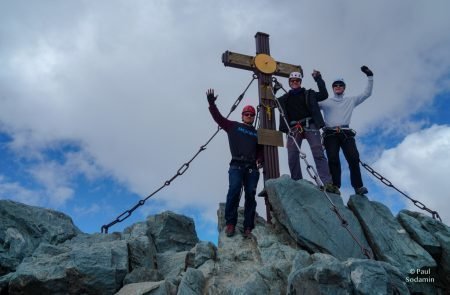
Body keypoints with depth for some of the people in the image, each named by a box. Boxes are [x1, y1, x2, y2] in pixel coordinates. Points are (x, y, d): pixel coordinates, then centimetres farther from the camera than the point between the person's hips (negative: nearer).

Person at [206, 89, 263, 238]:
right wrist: (211, 103, -2)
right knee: (234, 191, -21)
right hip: (236, 165, -3)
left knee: (250, 195, -5)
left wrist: (260, 159, -3)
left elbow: (261, 150, 18)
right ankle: (230, 224, -16)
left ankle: (248, 228, -4)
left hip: (252, 167, 3)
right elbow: (218, 117, 10)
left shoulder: (257, 133, 22)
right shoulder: (233, 126, 16)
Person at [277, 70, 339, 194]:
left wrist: (318, 79, 10)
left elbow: (324, 95, 12)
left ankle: (328, 183, -24)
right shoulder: (285, 98, 23)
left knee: (318, 154, -15)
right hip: (293, 128, 2)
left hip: (310, 125, -2)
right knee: (292, 157, -6)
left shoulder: (309, 94, 19)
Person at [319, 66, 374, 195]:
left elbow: (367, 93, 20)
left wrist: (370, 77, 13)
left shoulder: (351, 100, 22)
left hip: (346, 133, 1)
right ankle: (335, 187, -13)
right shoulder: (326, 102, 17)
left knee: (354, 158, -14)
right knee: (333, 160, -12)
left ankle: (358, 186, -13)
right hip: (330, 134, -1)